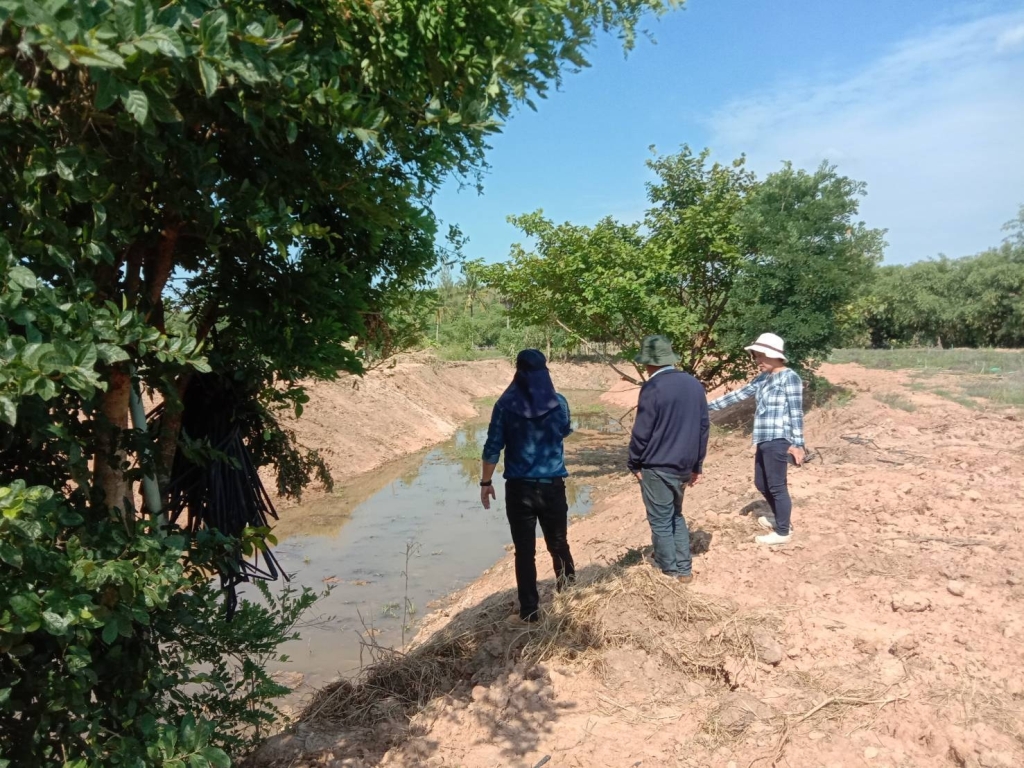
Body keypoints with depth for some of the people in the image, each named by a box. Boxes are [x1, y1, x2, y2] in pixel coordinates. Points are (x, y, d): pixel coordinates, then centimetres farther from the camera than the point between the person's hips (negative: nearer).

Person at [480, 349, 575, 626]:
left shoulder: (506, 404, -7)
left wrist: (486, 482, 4)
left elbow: (493, 447, -7)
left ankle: (530, 612, 12)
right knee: (559, 544, 18)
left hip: (519, 487, -1)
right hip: (553, 485, 2)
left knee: (525, 551, 7)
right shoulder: (559, 402, -1)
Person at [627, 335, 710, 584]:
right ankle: (684, 569, 24)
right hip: (683, 466, 7)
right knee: (676, 517, 21)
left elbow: (642, 431, -16)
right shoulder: (694, 384, 5)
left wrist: (634, 464, -2)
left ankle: (670, 573, 14)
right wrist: (697, 465, 17)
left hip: (657, 467, -7)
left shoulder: (653, 387, -17)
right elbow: (704, 427, 10)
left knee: (661, 523, 6)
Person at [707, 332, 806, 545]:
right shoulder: (763, 378, 15)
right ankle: (781, 521, 35)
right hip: (764, 440, 9)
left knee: (776, 486, 0)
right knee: (762, 484, 17)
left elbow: (796, 412, -12)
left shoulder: (789, 377, -8)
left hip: (778, 441, -9)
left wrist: (798, 444, -16)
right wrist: (709, 405, 18)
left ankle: (783, 532, 14)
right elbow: (738, 394, 20)